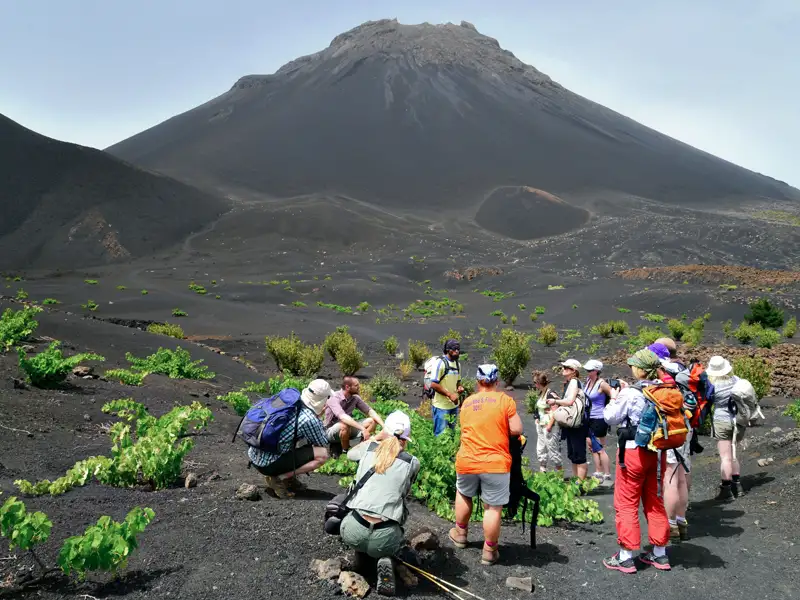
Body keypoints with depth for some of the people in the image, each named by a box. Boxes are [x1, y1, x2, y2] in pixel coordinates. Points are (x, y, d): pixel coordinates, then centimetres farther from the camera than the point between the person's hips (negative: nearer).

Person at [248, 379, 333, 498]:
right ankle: (278, 478, -6)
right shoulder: (309, 420, -20)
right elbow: (323, 444, -2)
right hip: (267, 465, -9)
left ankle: (289, 478, 14)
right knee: (323, 454, -11)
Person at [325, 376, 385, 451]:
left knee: (371, 421, -10)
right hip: (332, 430, -6)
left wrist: (384, 426, -18)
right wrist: (363, 429, -45)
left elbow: (370, 411, -3)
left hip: (349, 428, 6)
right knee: (344, 425, -39)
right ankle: (345, 451, -15)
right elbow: (343, 417, -38)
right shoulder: (334, 398, -24)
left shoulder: (355, 398, -4)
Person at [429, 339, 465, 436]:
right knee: (440, 434, -1)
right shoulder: (440, 363, -14)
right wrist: (449, 394, -20)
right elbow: (433, 384, -17)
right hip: (441, 406, -7)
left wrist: (460, 387, 0)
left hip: (454, 405, 8)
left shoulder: (457, 364, 10)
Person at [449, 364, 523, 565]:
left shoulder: (467, 402, 11)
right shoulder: (505, 400, -3)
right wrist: (502, 427, 12)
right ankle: (489, 551, 14)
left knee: (463, 494, 28)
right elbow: (516, 430, -7)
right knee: (493, 507, 6)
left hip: (467, 461, 4)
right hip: (495, 463, -4)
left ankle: (460, 534, 41)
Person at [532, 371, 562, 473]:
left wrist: (550, 425, -21)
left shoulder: (551, 394, -17)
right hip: (541, 426, 10)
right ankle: (542, 470, 23)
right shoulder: (541, 393, 11)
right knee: (541, 450, 14)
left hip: (550, 427, -10)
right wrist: (537, 419, 14)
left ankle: (559, 472, 9)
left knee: (552, 449, -2)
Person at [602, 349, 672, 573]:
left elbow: (611, 417, -8)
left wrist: (615, 398, 8)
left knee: (626, 504, 4)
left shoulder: (631, 394, -19)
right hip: (656, 452, 6)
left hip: (634, 452, -6)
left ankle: (625, 557, 8)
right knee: (654, 502, 17)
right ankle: (659, 553, 26)